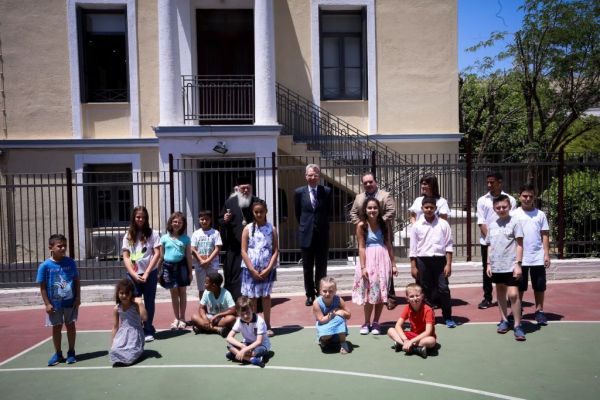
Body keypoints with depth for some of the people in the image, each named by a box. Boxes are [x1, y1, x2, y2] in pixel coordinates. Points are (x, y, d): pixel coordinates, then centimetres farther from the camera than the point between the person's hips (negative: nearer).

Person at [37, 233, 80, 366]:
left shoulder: (70, 262, -4)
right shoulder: (45, 266, -9)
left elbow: (76, 281, 3)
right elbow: (42, 287, -5)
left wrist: (78, 298, -2)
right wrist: (47, 303, -8)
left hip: (71, 302, 1)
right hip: (54, 303, -1)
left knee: (70, 325, 9)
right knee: (56, 327, 11)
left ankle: (71, 353, 22)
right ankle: (58, 354, 27)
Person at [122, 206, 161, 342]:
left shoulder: (152, 233, 0)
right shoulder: (128, 236, 7)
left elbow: (157, 254, -5)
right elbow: (125, 257, 3)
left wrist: (146, 273, -11)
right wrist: (134, 274, -10)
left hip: (150, 273, -1)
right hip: (133, 275, 2)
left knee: (149, 302, 7)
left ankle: (148, 331, 18)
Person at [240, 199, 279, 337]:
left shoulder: (271, 229, 0)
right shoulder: (248, 229, -1)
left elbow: (276, 251, -1)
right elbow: (243, 251, -4)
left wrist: (268, 269, -11)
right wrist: (253, 270, -11)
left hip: (267, 269, 0)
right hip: (250, 269, 0)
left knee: (266, 295, 7)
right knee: (251, 297, 6)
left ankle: (267, 326, 16)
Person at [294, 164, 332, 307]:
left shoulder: (327, 191, -3)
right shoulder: (299, 192, -1)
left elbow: (328, 211, 8)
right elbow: (298, 213, 9)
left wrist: (322, 224, 11)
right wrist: (304, 225, 11)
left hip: (322, 234, 0)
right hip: (306, 234, 0)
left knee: (321, 267, 8)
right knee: (307, 268, 8)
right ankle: (310, 295, 19)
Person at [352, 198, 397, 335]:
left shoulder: (384, 225, 5)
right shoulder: (362, 226, -3)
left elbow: (389, 245, 8)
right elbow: (361, 247, -6)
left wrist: (393, 264, 7)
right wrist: (363, 267, -11)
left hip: (383, 259, 2)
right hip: (369, 260, -2)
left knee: (380, 292, 6)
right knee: (369, 292, 3)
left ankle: (376, 322, 18)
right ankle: (366, 322, 17)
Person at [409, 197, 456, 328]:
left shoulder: (443, 224, 1)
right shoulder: (417, 225, 2)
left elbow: (448, 245, 1)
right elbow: (413, 248, 4)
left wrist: (448, 264, -5)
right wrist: (413, 266, 1)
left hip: (439, 259, 0)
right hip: (423, 260, 1)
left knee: (443, 289, -1)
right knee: (425, 290, 7)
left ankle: (448, 318, 13)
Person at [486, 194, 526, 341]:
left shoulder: (514, 222, -5)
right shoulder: (492, 225, 9)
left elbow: (519, 245, -7)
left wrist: (518, 264, -13)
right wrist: (488, 264, 10)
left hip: (511, 266, -5)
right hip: (496, 266, 6)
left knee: (513, 294, -10)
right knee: (500, 293, 15)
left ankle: (517, 325, 1)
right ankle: (504, 320, 29)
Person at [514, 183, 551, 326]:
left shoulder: (540, 214, 5)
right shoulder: (514, 214, 0)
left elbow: (545, 235, 5)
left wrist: (546, 254, -2)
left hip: (538, 258, 1)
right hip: (520, 258, -1)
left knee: (539, 286, 8)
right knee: (519, 286, 8)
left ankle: (539, 311, 21)